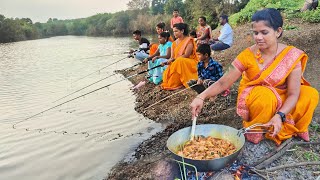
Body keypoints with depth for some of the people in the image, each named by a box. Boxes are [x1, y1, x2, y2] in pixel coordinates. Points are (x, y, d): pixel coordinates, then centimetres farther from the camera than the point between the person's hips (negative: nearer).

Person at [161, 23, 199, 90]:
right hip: (176, 63, 5)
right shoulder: (174, 43, 11)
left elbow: (186, 55, -17)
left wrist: (174, 59, -21)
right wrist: (167, 61, -17)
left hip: (190, 62, -5)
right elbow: (172, 57, 5)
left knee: (179, 61, -36)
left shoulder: (189, 40, -8)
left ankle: (173, 84, -28)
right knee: (167, 72, -23)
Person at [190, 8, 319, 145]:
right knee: (266, 96, -34)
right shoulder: (248, 55, -17)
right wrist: (201, 97, -34)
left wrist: (279, 116, -34)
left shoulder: (291, 56, -14)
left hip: (281, 102, 3)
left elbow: (293, 94, -17)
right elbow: (223, 83, -19)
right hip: (253, 102, -2)